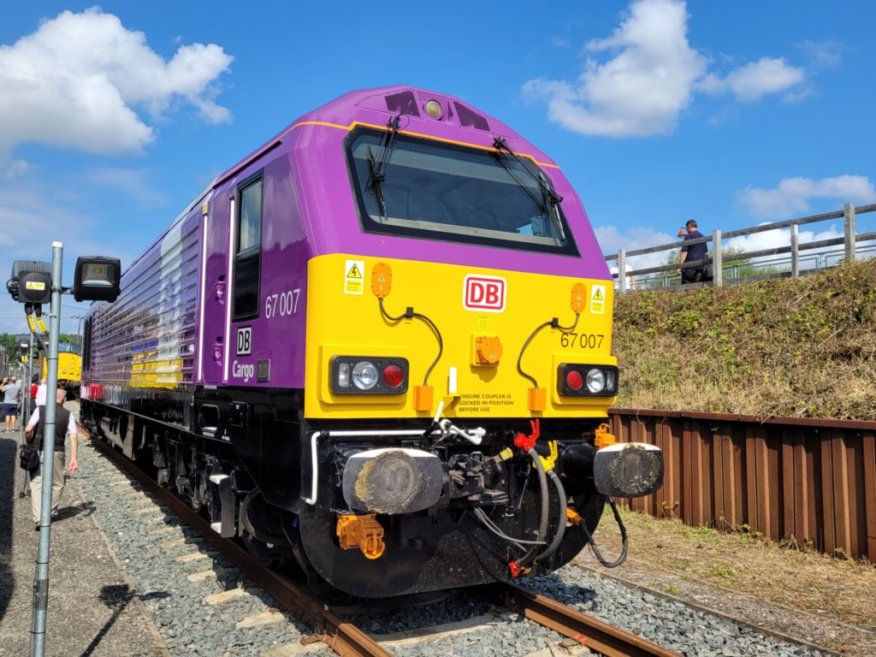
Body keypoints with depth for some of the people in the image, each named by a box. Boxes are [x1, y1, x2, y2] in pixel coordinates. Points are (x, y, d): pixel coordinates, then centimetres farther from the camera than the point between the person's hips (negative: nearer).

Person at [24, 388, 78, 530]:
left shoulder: (40, 409, 0)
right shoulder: (68, 415, 1)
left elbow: (28, 430, -9)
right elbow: (73, 438, -6)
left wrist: (30, 444, 10)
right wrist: (73, 458, -4)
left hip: (39, 451, 0)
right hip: (57, 453, 0)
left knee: (37, 484, 3)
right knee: (57, 484, 20)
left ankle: (38, 518, -6)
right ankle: (51, 512, 29)